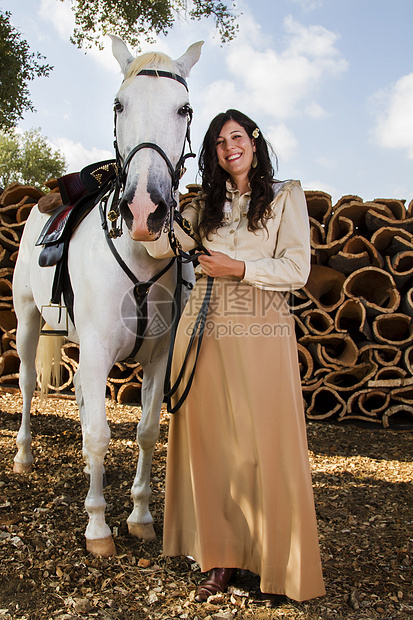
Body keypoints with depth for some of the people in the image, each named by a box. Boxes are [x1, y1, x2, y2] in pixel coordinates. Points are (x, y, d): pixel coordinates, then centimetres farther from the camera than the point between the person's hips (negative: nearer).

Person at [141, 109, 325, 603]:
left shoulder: (286, 196, 8)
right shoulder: (206, 204, 18)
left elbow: (297, 269, -2)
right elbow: (162, 246, 6)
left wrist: (240, 268, -11)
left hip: (262, 332, -3)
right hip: (204, 329, 4)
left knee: (265, 444, -2)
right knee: (210, 441, 4)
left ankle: (281, 565, 15)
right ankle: (220, 557, 18)